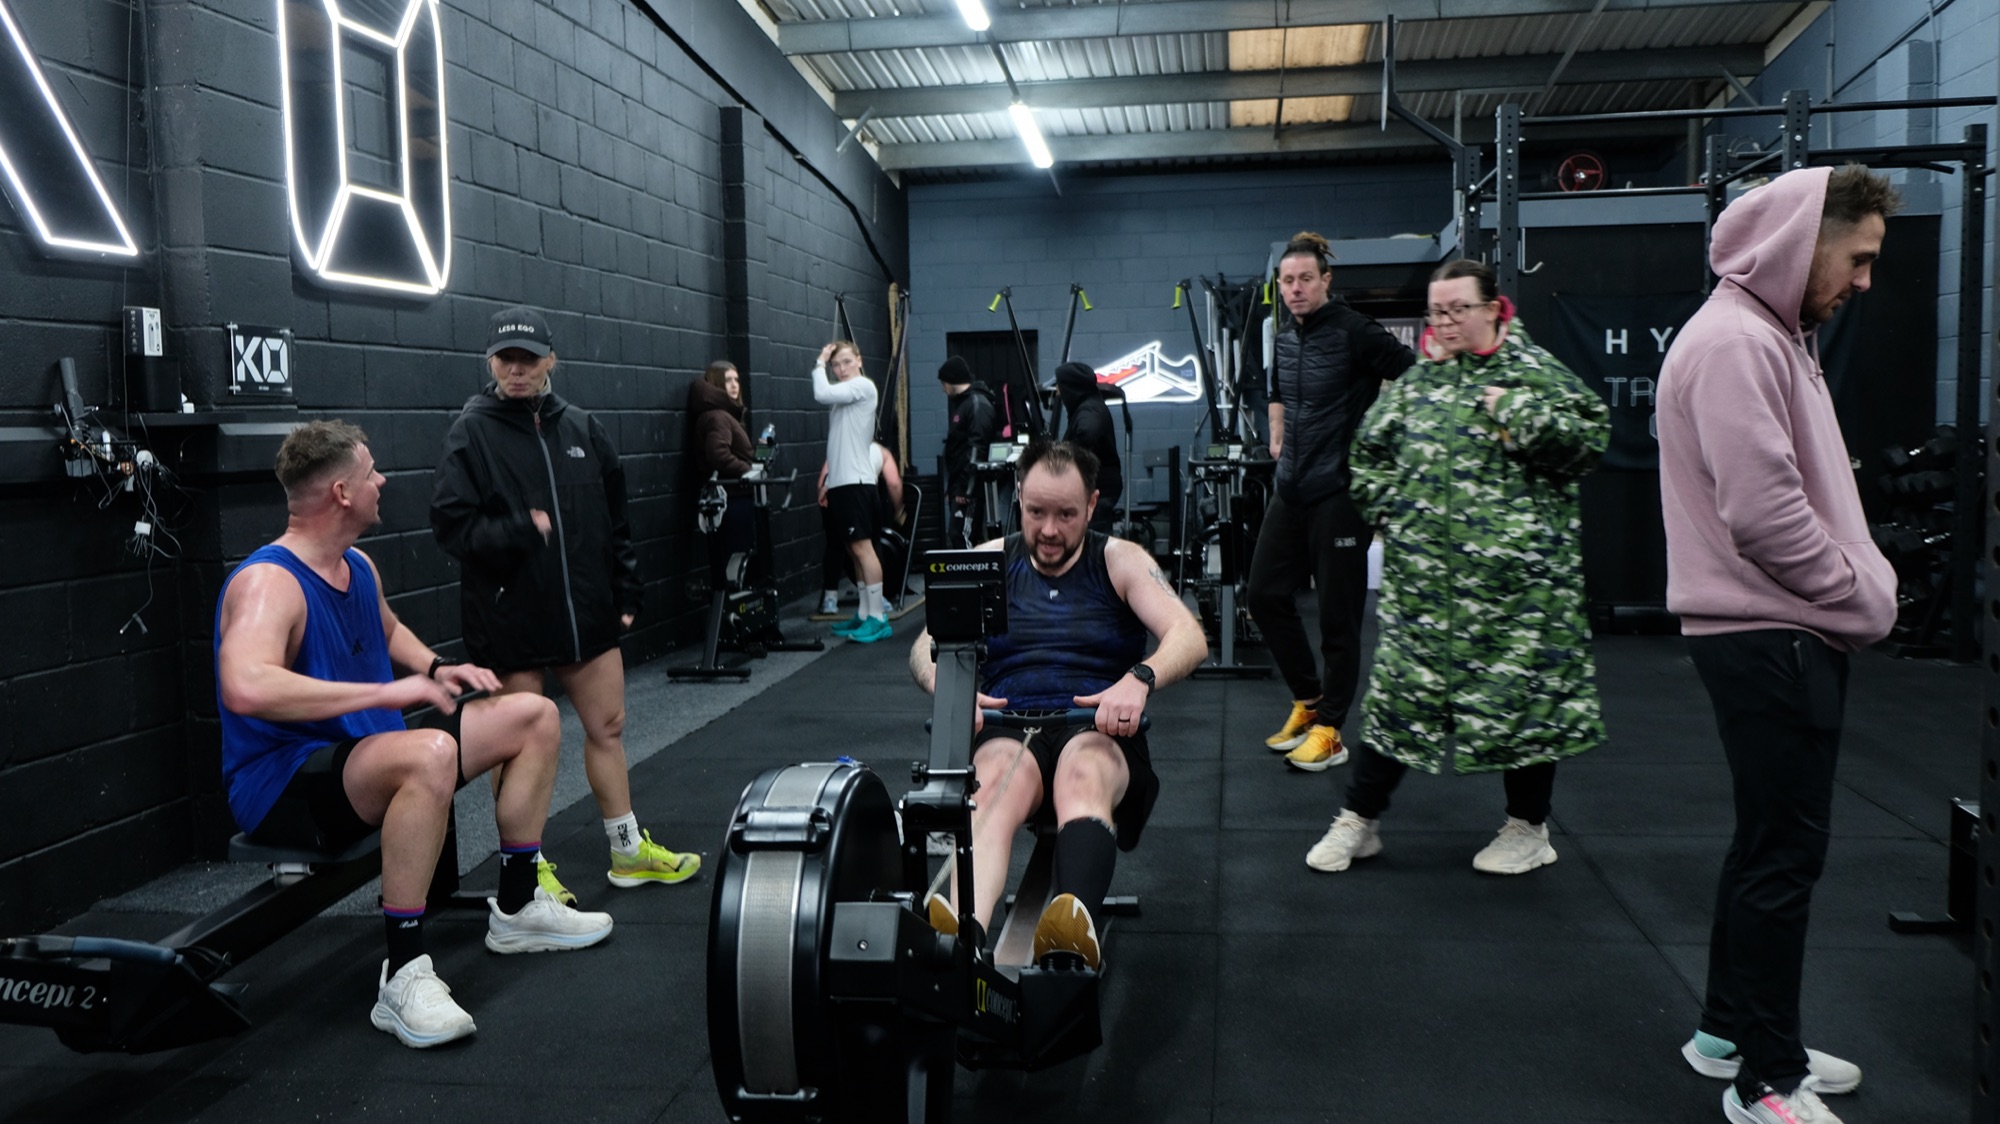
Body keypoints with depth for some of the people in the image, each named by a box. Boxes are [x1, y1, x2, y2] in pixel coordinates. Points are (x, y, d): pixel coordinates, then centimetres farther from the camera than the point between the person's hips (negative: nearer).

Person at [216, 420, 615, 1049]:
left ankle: (517, 910, 17)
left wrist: (435, 668, 10)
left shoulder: (359, 568, 7)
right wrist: (384, 692, -38)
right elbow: (246, 688, -41)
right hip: (283, 785, -10)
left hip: (370, 754, 10)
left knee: (534, 717, 9)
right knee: (431, 755, -41)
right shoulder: (269, 584, -22)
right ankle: (403, 977, -31)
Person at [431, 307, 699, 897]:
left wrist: (625, 593, 9)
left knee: (607, 727, 13)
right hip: (509, 619, -4)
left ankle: (629, 851, 29)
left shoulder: (582, 429, 6)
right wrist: (525, 531, -19)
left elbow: (616, 521, 11)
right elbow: (451, 524, -11)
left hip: (587, 611, 4)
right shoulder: (472, 433, -5)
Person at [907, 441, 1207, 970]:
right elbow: (927, 645, 3)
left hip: (1099, 732, 0)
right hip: (1006, 730, 1)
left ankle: (1076, 925, -66)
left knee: (1083, 778, -39)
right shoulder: (990, 562, 13)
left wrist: (1139, 679, -29)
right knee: (996, 782, -38)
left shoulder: (1120, 561, 8)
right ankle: (962, 939, -64)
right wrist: (949, 687, -22)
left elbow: (1190, 638, -7)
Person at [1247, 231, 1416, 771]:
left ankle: (1329, 732, 11)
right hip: (1291, 489, 8)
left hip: (1340, 491, -8)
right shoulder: (1284, 341, 11)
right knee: (1264, 594, 9)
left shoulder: (1354, 332, -11)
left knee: (1338, 614, 0)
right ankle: (1308, 699, 27)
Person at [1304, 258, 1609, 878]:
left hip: (1517, 574, -3)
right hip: (1423, 576, 4)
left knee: (1524, 690, 5)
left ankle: (1528, 828, 22)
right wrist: (1390, 509, 5)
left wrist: (1517, 414, -16)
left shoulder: (1533, 372, -1)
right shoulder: (1416, 380, 12)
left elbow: (1591, 437, -10)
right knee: (1399, 687, 7)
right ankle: (1358, 821, 17)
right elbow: (1366, 454, 17)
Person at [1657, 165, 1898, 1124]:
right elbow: (1763, 514, -24)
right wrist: (1866, 598, -12)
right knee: (1784, 855, -3)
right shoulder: (1734, 342, -16)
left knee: (1771, 840, 18)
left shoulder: (1774, 336, 17)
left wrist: (1862, 588, 5)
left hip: (1786, 633, 11)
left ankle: (1731, 1031, 32)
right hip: (1770, 638, -11)